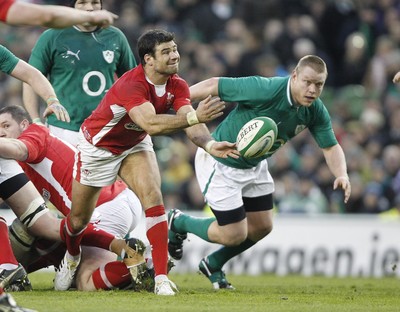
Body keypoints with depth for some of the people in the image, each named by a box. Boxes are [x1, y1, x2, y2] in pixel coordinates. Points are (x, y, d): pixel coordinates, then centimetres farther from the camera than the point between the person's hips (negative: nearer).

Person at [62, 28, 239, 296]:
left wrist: (209, 144, -51)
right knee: (79, 219, 9)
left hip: (135, 145, 4)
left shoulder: (177, 86, -17)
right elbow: (150, 123, -53)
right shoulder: (131, 85, -38)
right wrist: (194, 117, -63)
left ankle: (162, 278, -21)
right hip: (98, 146, -4)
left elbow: (190, 124, -30)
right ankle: (71, 257, 46)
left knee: (153, 197, -22)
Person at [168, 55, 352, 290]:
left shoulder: (316, 111, -13)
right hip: (221, 164, -7)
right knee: (233, 235, -3)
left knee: (262, 227, 10)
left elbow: (331, 146, -4)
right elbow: (214, 86, -27)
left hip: (255, 165, 7)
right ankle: (178, 222, 24)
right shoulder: (265, 91, -35)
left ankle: (214, 264, 35)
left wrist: (342, 174, -24)